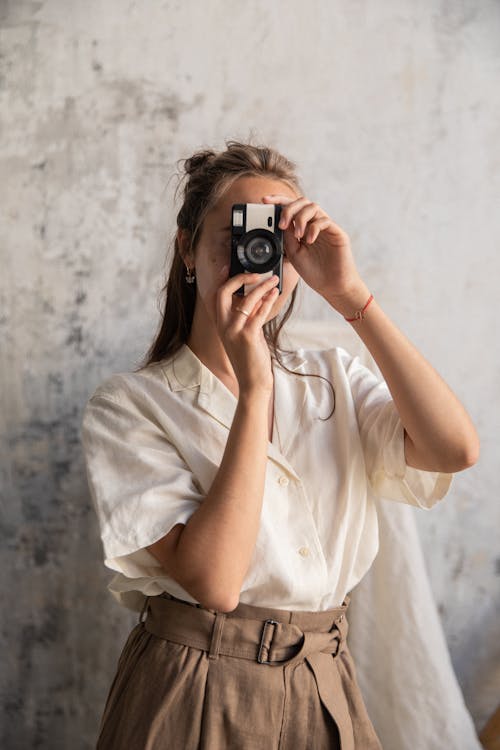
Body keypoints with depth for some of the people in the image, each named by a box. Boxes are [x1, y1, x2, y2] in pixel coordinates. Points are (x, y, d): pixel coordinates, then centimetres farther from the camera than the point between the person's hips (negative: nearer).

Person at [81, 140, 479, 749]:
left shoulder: (333, 381, 4)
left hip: (325, 696, 4)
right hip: (194, 697, -4)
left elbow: (455, 450, -14)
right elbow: (214, 581, -21)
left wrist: (350, 295, -16)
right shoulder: (129, 404, -9)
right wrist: (254, 386, -22)